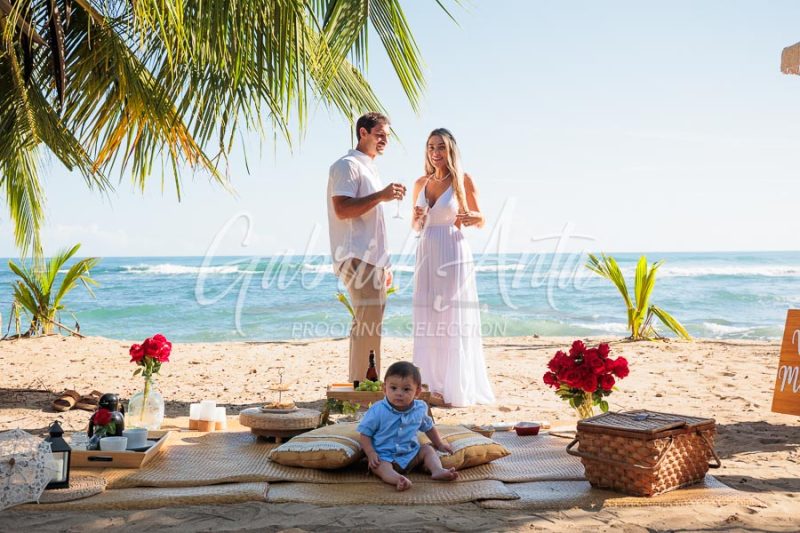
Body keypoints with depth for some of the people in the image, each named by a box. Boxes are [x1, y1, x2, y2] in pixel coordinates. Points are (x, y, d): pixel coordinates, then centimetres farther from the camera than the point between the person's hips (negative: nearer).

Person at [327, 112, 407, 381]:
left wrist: (383, 265, 24)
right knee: (369, 325, -14)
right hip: (357, 258, -10)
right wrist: (381, 195, -22)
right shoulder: (348, 165, -6)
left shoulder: (369, 168, 25)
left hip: (371, 260, 10)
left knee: (365, 325, 11)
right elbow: (342, 209, -20)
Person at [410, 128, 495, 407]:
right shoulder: (421, 183, 12)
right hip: (426, 255, 5)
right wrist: (418, 218, -3)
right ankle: (432, 386, 10)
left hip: (453, 255, -5)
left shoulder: (463, 180, 0)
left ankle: (459, 389, 3)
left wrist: (472, 218, -17)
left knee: (454, 320, -4)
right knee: (427, 320, 3)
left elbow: (481, 220, 5)